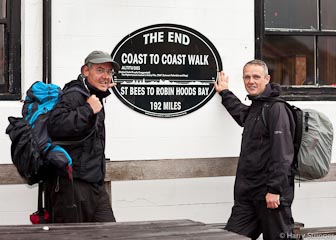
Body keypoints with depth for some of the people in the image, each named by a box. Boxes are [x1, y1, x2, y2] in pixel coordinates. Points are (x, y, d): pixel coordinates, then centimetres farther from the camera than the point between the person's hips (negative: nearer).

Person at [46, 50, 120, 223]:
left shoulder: (95, 97, 19)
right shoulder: (74, 96, -13)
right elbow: (56, 125, -30)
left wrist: (103, 91, 37)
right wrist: (88, 110, -25)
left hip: (95, 185, 10)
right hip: (71, 184, -10)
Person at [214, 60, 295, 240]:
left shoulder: (276, 108, -10)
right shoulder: (255, 107, 19)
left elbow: (282, 154, -18)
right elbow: (242, 114, 46)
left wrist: (274, 190, -22)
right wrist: (225, 93, 51)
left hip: (271, 194, -9)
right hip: (247, 194, 9)